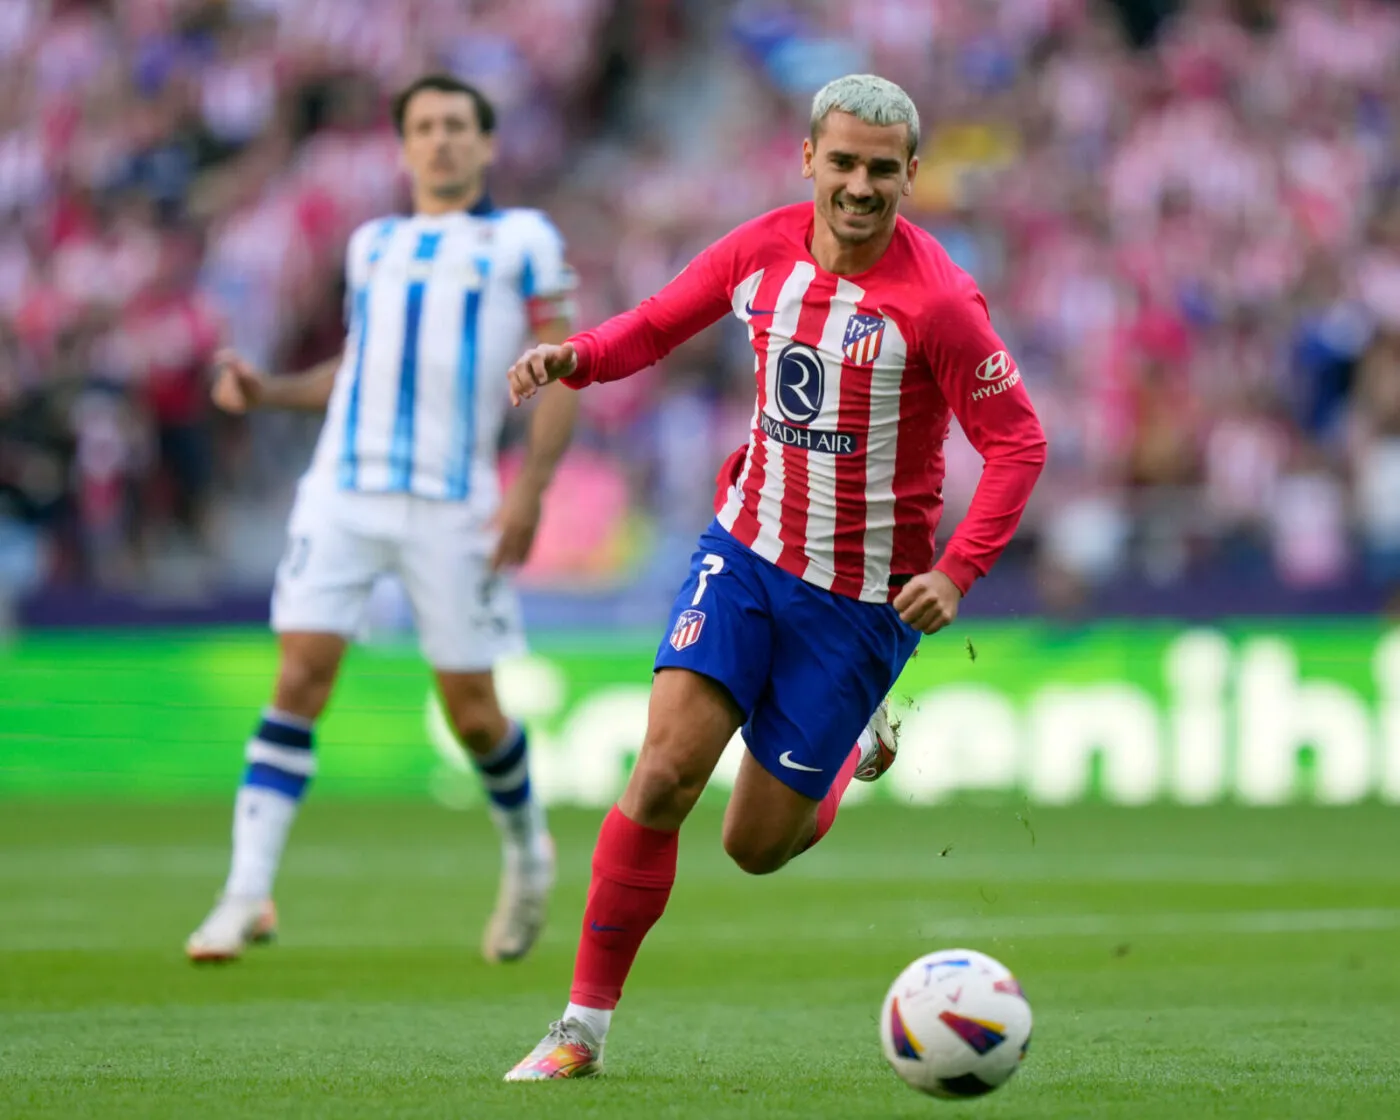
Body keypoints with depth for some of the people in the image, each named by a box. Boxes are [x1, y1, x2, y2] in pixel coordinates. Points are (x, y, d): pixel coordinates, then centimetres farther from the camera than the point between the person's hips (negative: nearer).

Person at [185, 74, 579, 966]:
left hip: (453, 503, -3)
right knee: (301, 675, -10)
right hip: (343, 489, 3)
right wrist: (271, 391, 9)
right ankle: (247, 894, -11)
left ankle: (527, 851, 30)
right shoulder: (372, 245, 19)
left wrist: (530, 491, -10)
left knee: (470, 706, 0)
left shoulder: (522, 241, 5)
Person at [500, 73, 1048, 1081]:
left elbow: (1018, 443, -13)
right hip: (747, 549, 3)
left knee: (758, 843, 2)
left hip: (863, 598, -3)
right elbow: (658, 325, 11)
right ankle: (585, 1025, -6)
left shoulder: (937, 301, -18)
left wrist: (956, 572, -24)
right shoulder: (761, 251, -4)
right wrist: (575, 358, -11)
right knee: (665, 771, -16)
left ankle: (855, 755, 38)